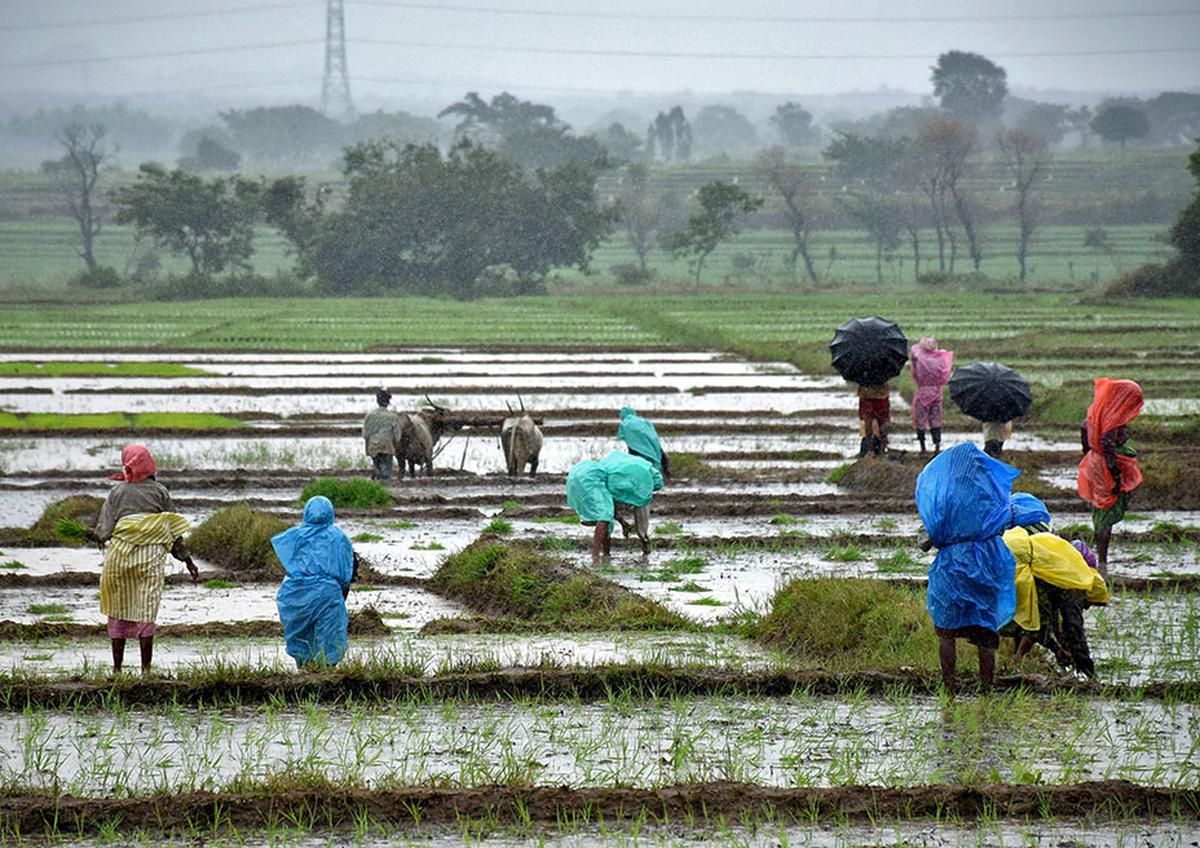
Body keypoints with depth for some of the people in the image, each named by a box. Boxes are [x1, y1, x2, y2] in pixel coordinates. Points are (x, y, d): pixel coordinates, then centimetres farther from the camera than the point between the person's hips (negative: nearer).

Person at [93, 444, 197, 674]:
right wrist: (187, 559, 13)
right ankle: (145, 670, -3)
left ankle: (117, 669, 13)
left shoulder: (118, 491, 2)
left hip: (120, 553, 0)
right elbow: (173, 530, 5)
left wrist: (95, 536, 21)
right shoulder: (159, 492, 3)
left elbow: (104, 530, -1)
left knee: (119, 612, 10)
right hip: (151, 555, 0)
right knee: (146, 612, 1)